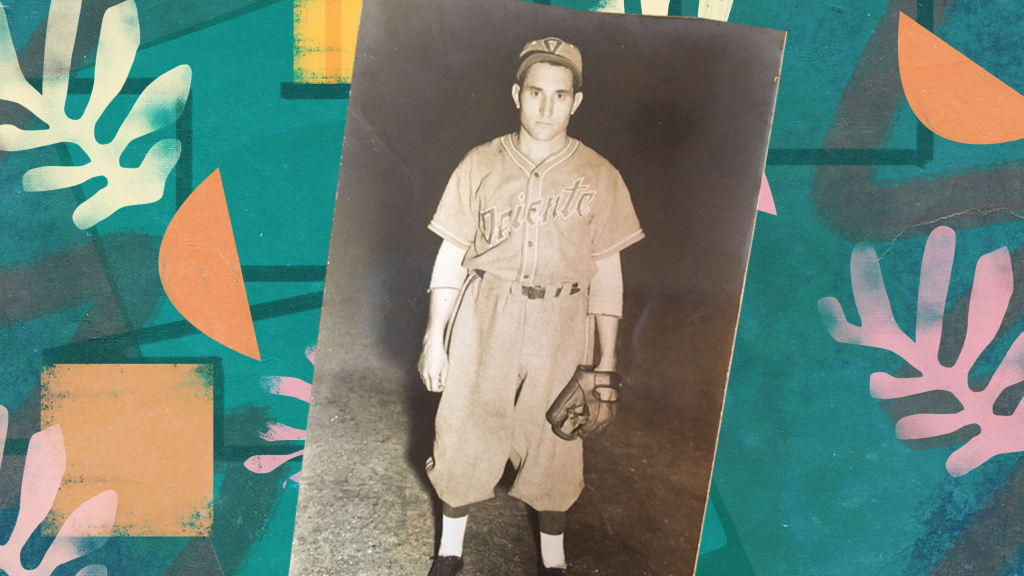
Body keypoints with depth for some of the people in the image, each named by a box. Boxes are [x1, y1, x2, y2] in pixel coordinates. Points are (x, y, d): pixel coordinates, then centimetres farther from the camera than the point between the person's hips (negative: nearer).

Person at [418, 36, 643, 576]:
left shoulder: (599, 176, -3)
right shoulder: (482, 164, -4)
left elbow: (605, 268, 2)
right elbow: (452, 254, 1)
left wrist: (608, 354, 1)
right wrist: (434, 336, 0)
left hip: (560, 329, 0)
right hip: (482, 323, 0)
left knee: (553, 443, 10)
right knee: (463, 433, 8)